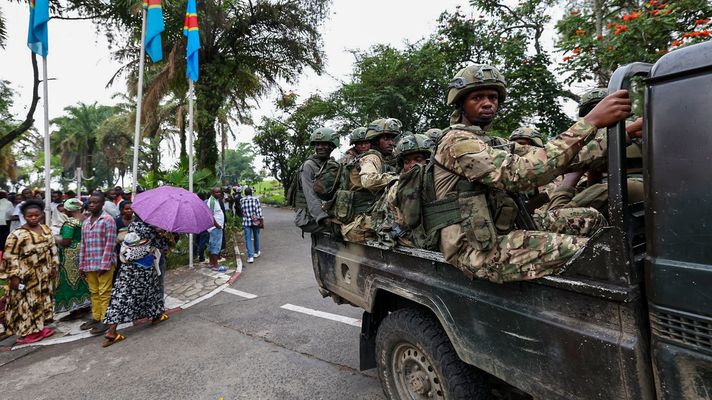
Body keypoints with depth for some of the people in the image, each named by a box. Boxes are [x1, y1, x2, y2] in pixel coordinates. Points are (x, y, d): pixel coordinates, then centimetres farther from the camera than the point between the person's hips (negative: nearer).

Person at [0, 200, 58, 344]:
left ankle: (38, 328, 28)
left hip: (43, 275, 7)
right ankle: (25, 333, 14)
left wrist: (54, 266, 11)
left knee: (41, 300, 15)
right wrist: (14, 276, -17)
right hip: (26, 277, -7)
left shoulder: (46, 229, 4)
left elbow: (52, 248, 12)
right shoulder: (17, 234, -17)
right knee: (26, 303, 2)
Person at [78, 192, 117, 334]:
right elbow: (83, 245, 17)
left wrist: (104, 264, -16)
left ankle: (104, 321, 9)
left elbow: (110, 244, -12)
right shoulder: (85, 222, 14)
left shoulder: (108, 220, -8)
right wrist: (82, 264, 12)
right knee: (94, 293, 15)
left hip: (104, 264, -7)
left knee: (104, 293, 0)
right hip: (89, 265, 7)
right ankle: (95, 318, 27)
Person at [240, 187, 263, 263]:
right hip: (255, 221, 0)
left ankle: (250, 256, -8)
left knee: (248, 239, 0)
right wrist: (260, 219, -6)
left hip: (246, 222, 0)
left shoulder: (241, 200, 1)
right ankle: (256, 252, 33)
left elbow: (242, 211, 8)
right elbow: (259, 210, -8)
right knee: (256, 237, 18)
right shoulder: (256, 199, -4)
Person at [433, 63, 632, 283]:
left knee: (592, 221, 3)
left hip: (499, 234, 9)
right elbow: (520, 173, -26)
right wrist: (591, 122, -25)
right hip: (477, 250, -9)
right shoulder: (457, 142, -12)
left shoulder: (489, 143, 19)